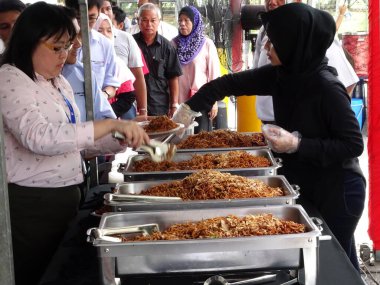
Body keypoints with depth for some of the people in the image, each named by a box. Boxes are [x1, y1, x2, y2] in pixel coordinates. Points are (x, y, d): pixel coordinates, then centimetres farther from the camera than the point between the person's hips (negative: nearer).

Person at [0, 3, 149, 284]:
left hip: (64, 197, 9)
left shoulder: (59, 83, 12)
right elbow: (41, 137, -31)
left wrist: (124, 140, 1)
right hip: (30, 204, -8)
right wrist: (111, 124, -32)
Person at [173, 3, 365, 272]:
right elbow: (230, 83, 2)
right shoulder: (281, 75, -4)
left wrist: (297, 145, -27)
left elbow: (354, 145, -23)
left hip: (337, 189, -7)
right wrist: (189, 108, -6)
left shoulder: (327, 88, -25)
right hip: (306, 184, 7)